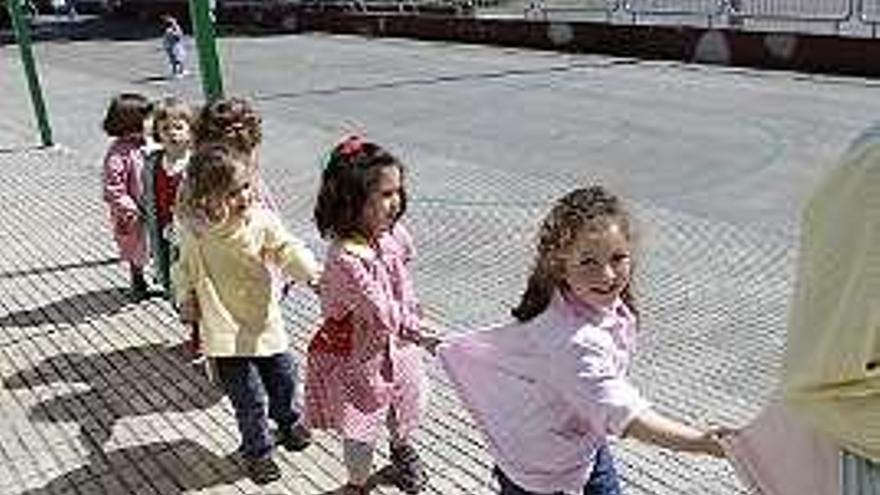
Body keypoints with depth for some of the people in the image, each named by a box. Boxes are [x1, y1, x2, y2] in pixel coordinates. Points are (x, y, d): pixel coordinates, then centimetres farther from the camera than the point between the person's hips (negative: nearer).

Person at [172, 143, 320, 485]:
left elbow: (287, 250, -18)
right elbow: (185, 269, 7)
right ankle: (257, 450, 30)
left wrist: (311, 272, -34)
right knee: (249, 399, 4)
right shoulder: (193, 233, -10)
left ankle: (289, 422, 51)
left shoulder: (262, 220, -12)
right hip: (225, 331, -2)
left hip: (265, 322, 2)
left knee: (284, 379, 19)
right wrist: (185, 301, 3)